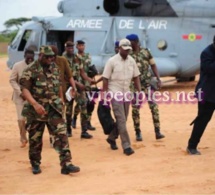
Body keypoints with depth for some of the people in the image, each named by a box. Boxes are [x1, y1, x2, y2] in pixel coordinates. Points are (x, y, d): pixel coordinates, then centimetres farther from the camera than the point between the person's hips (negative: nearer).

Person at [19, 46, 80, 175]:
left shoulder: (55, 68, 7)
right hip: (37, 110, -4)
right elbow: (25, 89, -18)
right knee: (35, 139, 8)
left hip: (54, 109, 4)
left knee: (62, 135, -8)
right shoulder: (31, 71, -11)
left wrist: (61, 102, 21)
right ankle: (35, 164, 26)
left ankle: (66, 164, -10)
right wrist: (35, 104, -31)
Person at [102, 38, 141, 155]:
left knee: (122, 120, 12)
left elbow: (136, 77, 11)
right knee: (121, 120, -9)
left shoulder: (131, 60, 4)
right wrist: (104, 95, -11)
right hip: (115, 93, -6)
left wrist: (139, 91, 5)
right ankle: (126, 146, -9)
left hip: (126, 93, 6)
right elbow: (105, 78, -8)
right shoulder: (112, 61, -10)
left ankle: (111, 138, 33)